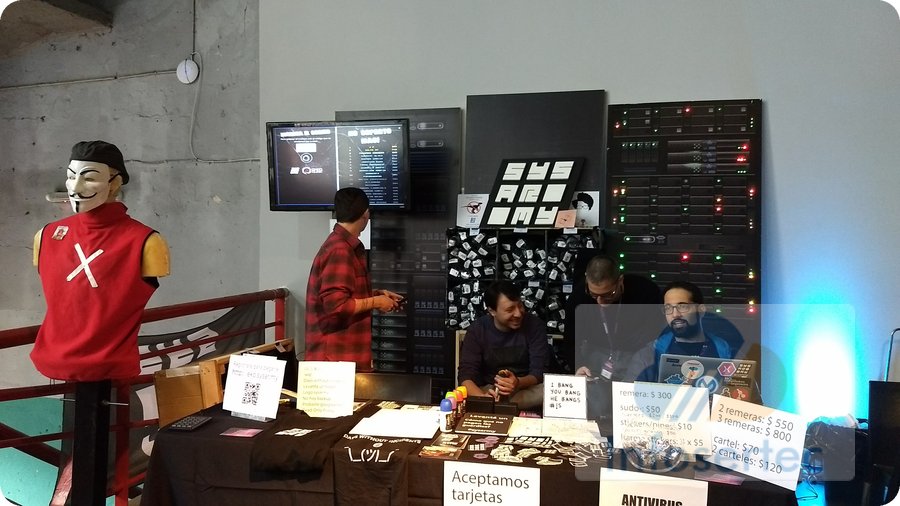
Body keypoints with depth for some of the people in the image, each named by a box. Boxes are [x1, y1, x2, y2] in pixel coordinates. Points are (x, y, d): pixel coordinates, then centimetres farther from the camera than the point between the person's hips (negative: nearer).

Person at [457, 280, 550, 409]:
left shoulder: (535, 325, -10)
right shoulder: (477, 330, -9)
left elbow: (539, 371, -13)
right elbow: (466, 374, -15)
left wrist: (518, 383, -37)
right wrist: (483, 397, -37)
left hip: (526, 388, 2)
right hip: (489, 389, -1)